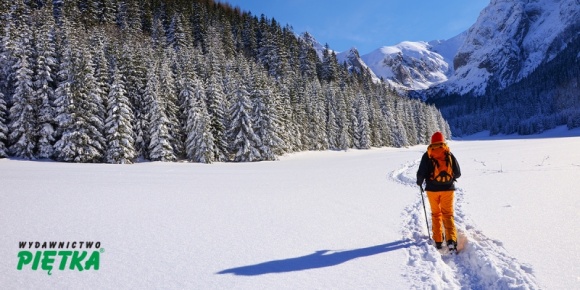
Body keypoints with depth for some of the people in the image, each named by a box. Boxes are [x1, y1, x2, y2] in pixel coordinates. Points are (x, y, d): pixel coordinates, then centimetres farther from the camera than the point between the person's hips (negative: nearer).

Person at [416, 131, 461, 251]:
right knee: (448, 214, 6)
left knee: (436, 214, 15)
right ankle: (451, 239, -10)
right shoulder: (449, 154, -1)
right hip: (448, 188, 1)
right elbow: (458, 173, 3)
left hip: (432, 189, 0)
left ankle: (438, 240, 15)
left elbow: (421, 173, -10)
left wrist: (419, 182, 11)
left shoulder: (427, 155, -6)